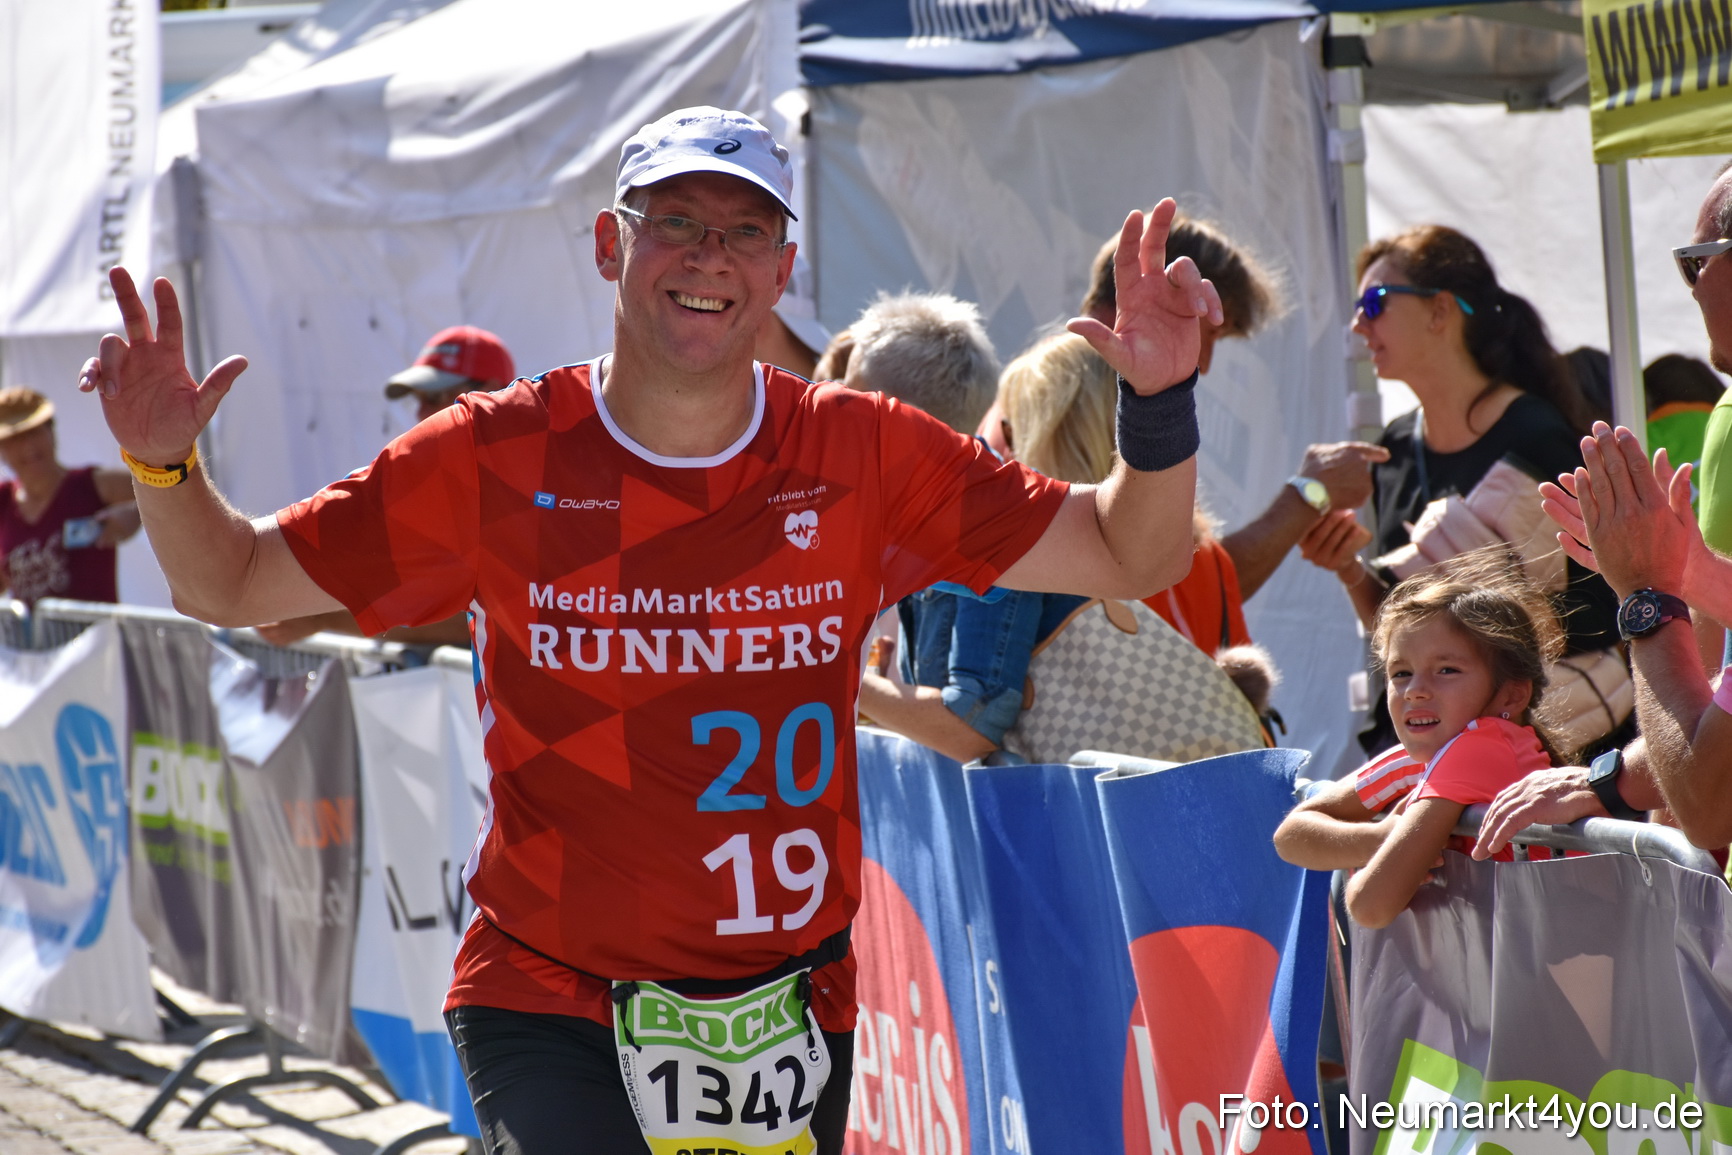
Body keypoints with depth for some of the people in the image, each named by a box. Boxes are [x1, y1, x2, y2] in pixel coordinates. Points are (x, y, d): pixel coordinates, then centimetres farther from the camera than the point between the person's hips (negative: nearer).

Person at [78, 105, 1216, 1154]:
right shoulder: (493, 461, -4)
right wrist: (165, 464, -16)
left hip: (791, 1015, 2)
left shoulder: (865, 455, -2)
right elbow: (235, 584, 3)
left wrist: (1159, 401, -17)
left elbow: (1129, 560, 1)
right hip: (547, 1009, -2)